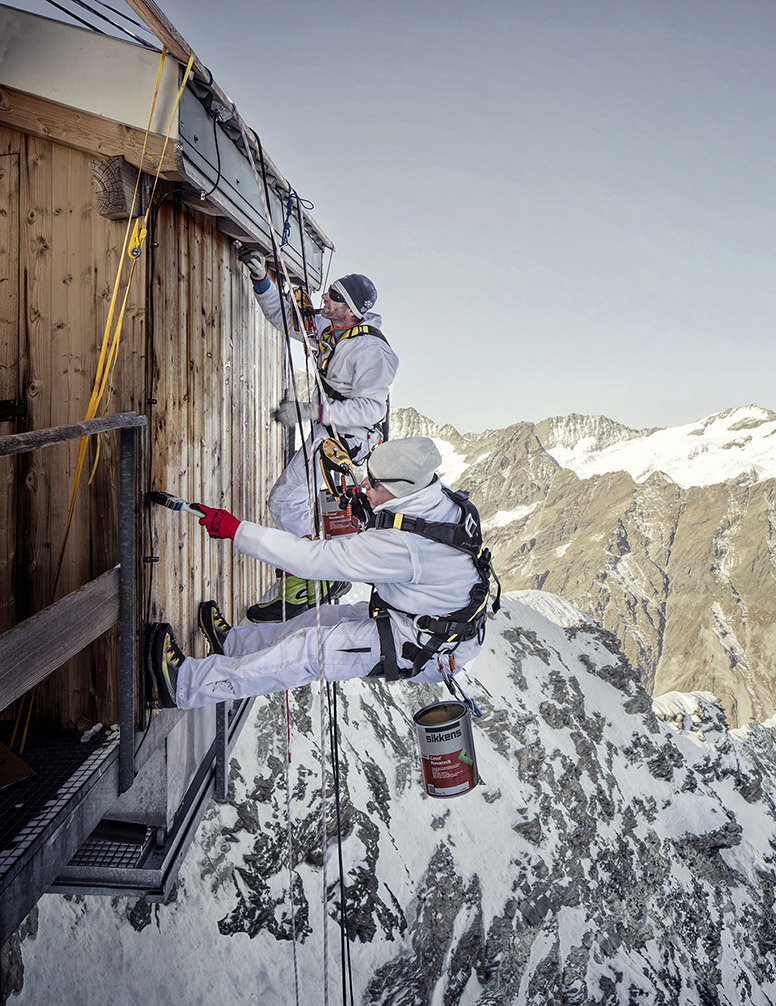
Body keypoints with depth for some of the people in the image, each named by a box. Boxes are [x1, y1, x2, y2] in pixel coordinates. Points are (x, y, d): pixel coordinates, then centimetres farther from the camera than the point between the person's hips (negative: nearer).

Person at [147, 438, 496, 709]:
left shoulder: (399, 544, -34)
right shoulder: (446, 502, -6)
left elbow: (313, 560, -30)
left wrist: (236, 529, -24)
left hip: (419, 650, -9)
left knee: (313, 648, -11)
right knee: (327, 617, 16)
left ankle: (189, 685, -3)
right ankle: (232, 643, 34)